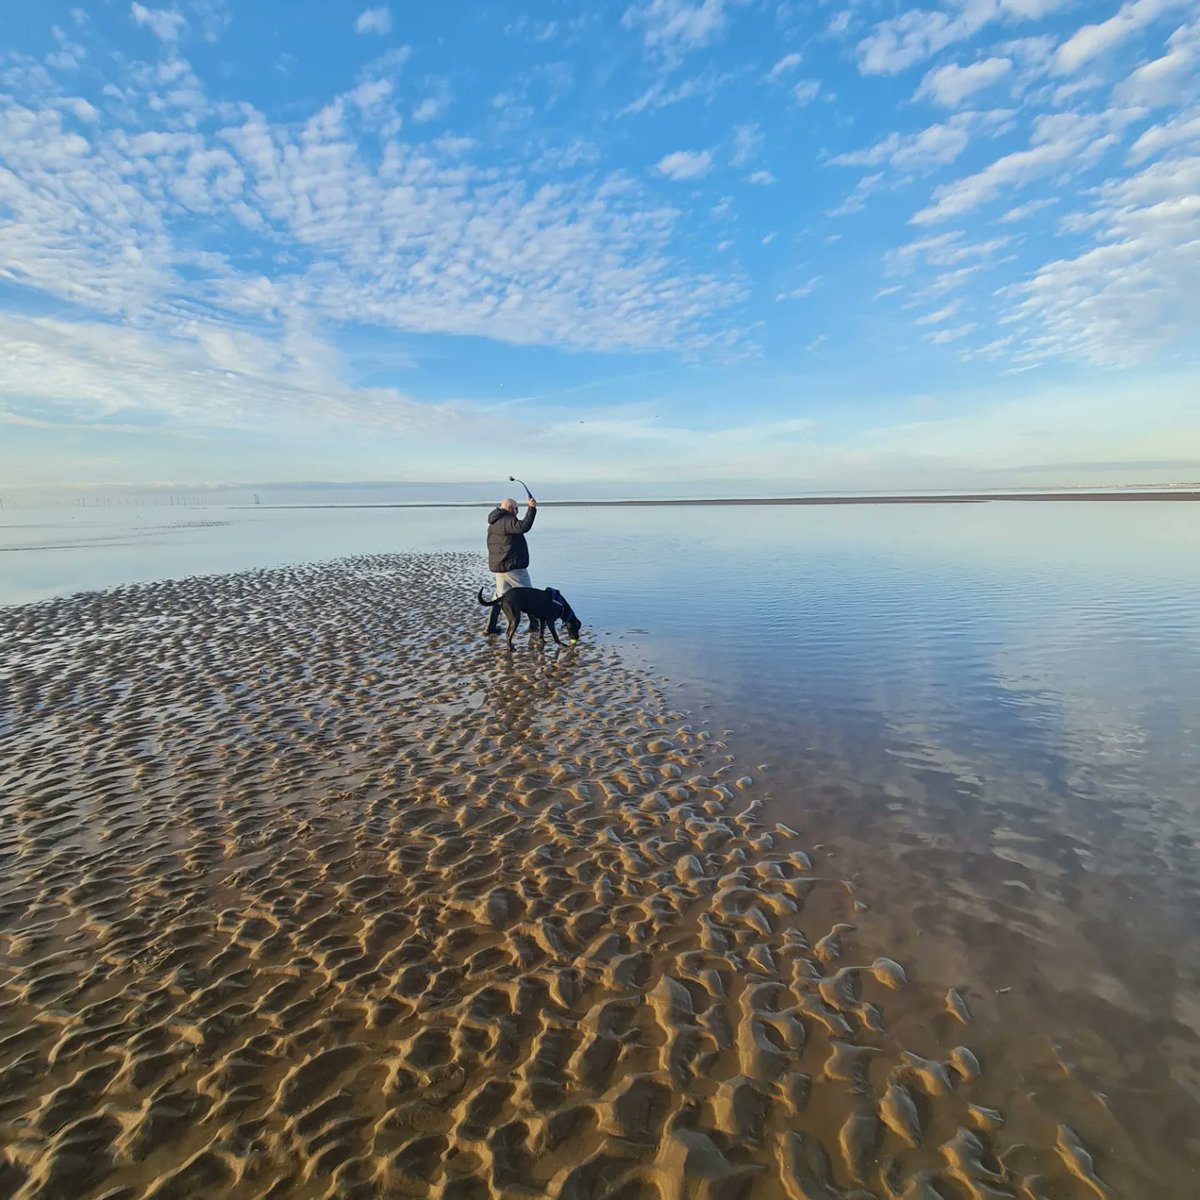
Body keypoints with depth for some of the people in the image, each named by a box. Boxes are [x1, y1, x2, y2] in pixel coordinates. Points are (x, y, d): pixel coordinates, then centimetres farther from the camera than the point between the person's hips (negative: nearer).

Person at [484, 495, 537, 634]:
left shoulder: (493, 524, 16)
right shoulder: (507, 521, -16)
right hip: (513, 566, -9)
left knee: (500, 594, 16)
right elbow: (524, 526, -34)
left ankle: (491, 626, 13)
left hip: (497, 566, 9)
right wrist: (531, 509, -31)